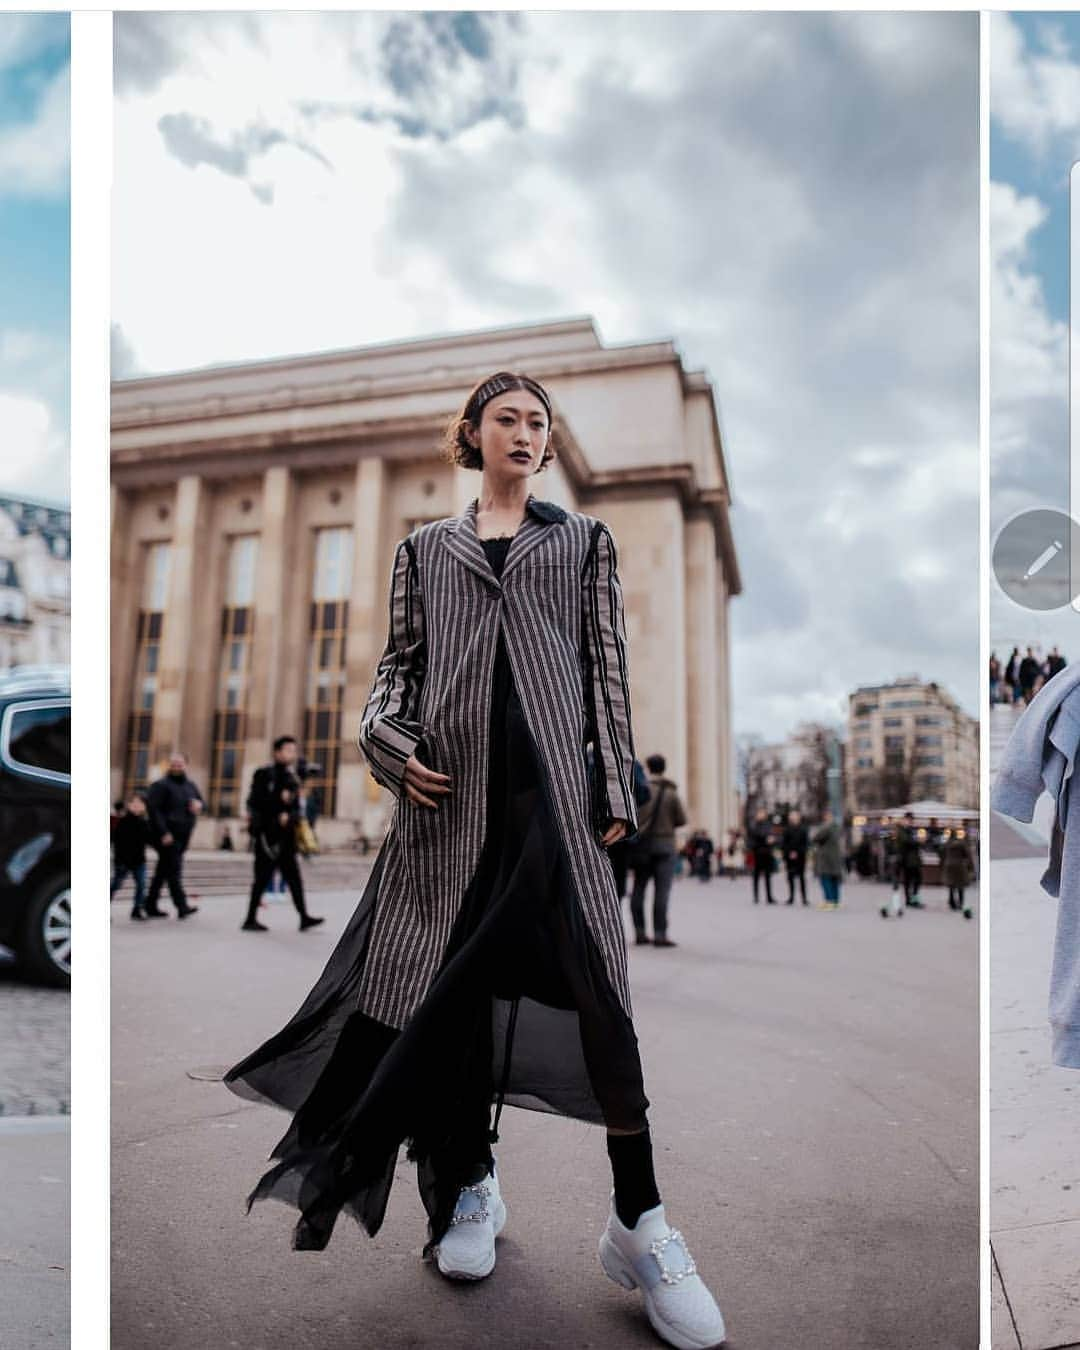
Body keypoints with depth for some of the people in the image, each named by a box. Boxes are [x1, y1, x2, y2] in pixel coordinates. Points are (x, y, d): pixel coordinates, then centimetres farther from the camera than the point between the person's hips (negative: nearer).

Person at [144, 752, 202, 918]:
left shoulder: (190, 785, 14)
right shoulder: (161, 785, -8)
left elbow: (199, 798, 24)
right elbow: (153, 809, -14)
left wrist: (198, 803, -2)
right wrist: (164, 833, -20)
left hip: (182, 836, 7)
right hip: (167, 836, -7)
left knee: (163, 871, 13)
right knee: (174, 870, -13)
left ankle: (151, 906, 20)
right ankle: (182, 906, -16)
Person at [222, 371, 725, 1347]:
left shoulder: (584, 540, 15)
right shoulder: (424, 549, 17)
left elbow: (608, 667, 9)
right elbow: (398, 663, 16)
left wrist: (616, 785, 1)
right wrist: (391, 740, -4)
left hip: (553, 781, -1)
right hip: (452, 790, 2)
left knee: (594, 981, -9)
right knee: (452, 980, 7)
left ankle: (640, 1224, 5)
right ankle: (472, 1187, 27)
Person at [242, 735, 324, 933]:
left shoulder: (292, 779, 13)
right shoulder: (264, 774, -6)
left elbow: (296, 809, 11)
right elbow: (254, 802, -14)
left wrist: (289, 816, -10)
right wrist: (280, 799, -15)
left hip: (285, 837, 7)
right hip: (267, 835, -7)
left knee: (294, 878, 6)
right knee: (263, 878, -2)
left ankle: (304, 918, 9)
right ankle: (250, 920, 8)